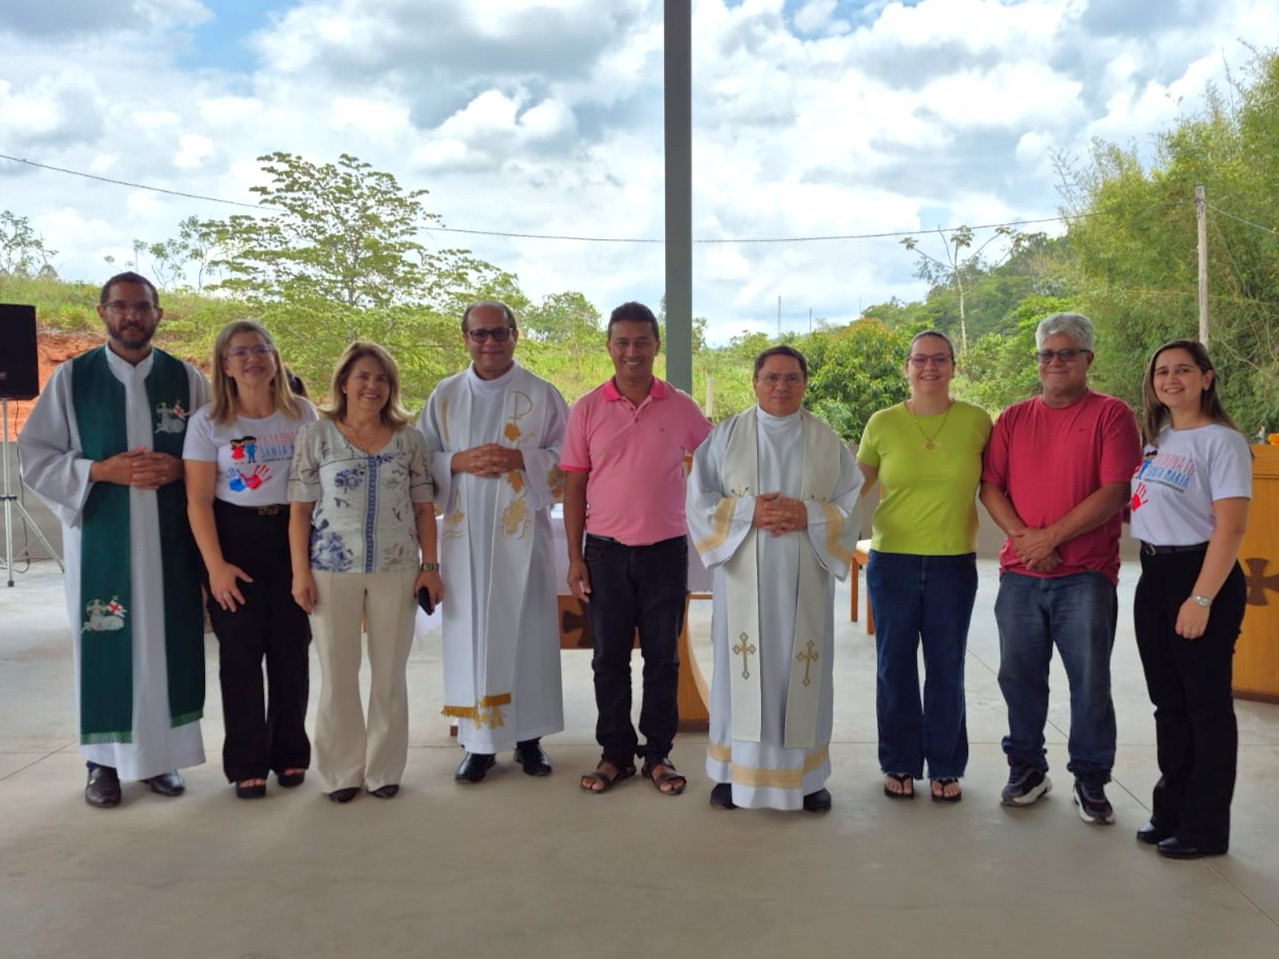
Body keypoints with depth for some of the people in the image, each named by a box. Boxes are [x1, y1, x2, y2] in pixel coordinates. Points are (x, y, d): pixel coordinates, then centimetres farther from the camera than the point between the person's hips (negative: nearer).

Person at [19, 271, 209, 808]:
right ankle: (104, 760, 17)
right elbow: (36, 457, 1)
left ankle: (161, 753, 18)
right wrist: (100, 471, -14)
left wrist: (179, 468, -11)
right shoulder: (71, 378, 2)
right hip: (100, 537, -1)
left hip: (169, 539, 1)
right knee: (105, 644, 4)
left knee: (167, 640, 5)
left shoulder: (187, 379, 5)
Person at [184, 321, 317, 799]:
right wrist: (215, 565, -12)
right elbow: (198, 500, -5)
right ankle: (247, 763, 16)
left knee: (292, 651, 8)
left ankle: (290, 752, 23)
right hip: (236, 539, -2)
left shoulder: (303, 413, 3)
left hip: (294, 537, 2)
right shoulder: (208, 422, -3)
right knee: (241, 654, 4)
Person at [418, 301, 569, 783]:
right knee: (470, 632, 2)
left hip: (523, 532, -1)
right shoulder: (445, 395, 9)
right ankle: (478, 742, 13)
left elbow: (568, 457, 1)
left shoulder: (541, 394, 3)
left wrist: (520, 459, -15)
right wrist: (460, 462, -11)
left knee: (526, 631, 3)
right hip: (466, 533, 1)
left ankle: (528, 737, 16)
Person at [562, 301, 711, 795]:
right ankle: (615, 754, 21)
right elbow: (573, 486, 1)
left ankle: (658, 754, 20)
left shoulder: (681, 407, 0)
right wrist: (575, 558, -2)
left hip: (666, 550, 0)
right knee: (610, 657, 8)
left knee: (663, 657, 8)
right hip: (606, 551, 0)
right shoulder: (587, 409, 0)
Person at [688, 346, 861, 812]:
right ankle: (735, 770, 13)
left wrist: (808, 517, -15)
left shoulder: (828, 442, 7)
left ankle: (806, 773, 16)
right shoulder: (726, 435, 4)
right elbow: (699, 500, 0)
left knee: (800, 671, 4)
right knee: (742, 669, 1)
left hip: (803, 582, 1)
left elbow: (852, 508, 3)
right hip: (742, 579, -1)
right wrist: (749, 512, -15)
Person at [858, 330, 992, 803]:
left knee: (946, 671, 8)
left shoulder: (976, 421, -1)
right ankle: (900, 764, 24)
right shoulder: (883, 423, -1)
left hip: (955, 564, 0)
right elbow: (854, 487, 11)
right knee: (894, 668, 9)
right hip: (892, 560, 0)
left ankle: (945, 767, 24)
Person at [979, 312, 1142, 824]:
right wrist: (1024, 537, -10)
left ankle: (1091, 781, 17)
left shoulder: (1111, 415, -1)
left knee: (1090, 681, 2)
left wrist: (1050, 536, -13)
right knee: (1020, 676, 10)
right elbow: (990, 486, 5)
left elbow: (1115, 492, -10)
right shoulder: (1013, 418, 11)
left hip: (1086, 576, -3)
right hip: (1020, 573, 4)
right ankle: (1027, 768, 26)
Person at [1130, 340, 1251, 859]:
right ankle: (1171, 810, 28)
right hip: (1153, 575, 7)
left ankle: (1207, 827, 14)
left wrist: (1202, 599, -20)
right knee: (1168, 700, 15)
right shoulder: (1155, 437, 12)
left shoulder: (1222, 441, -11)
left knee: (1206, 704, 2)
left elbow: (1230, 527, -16)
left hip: (1202, 575, -7)